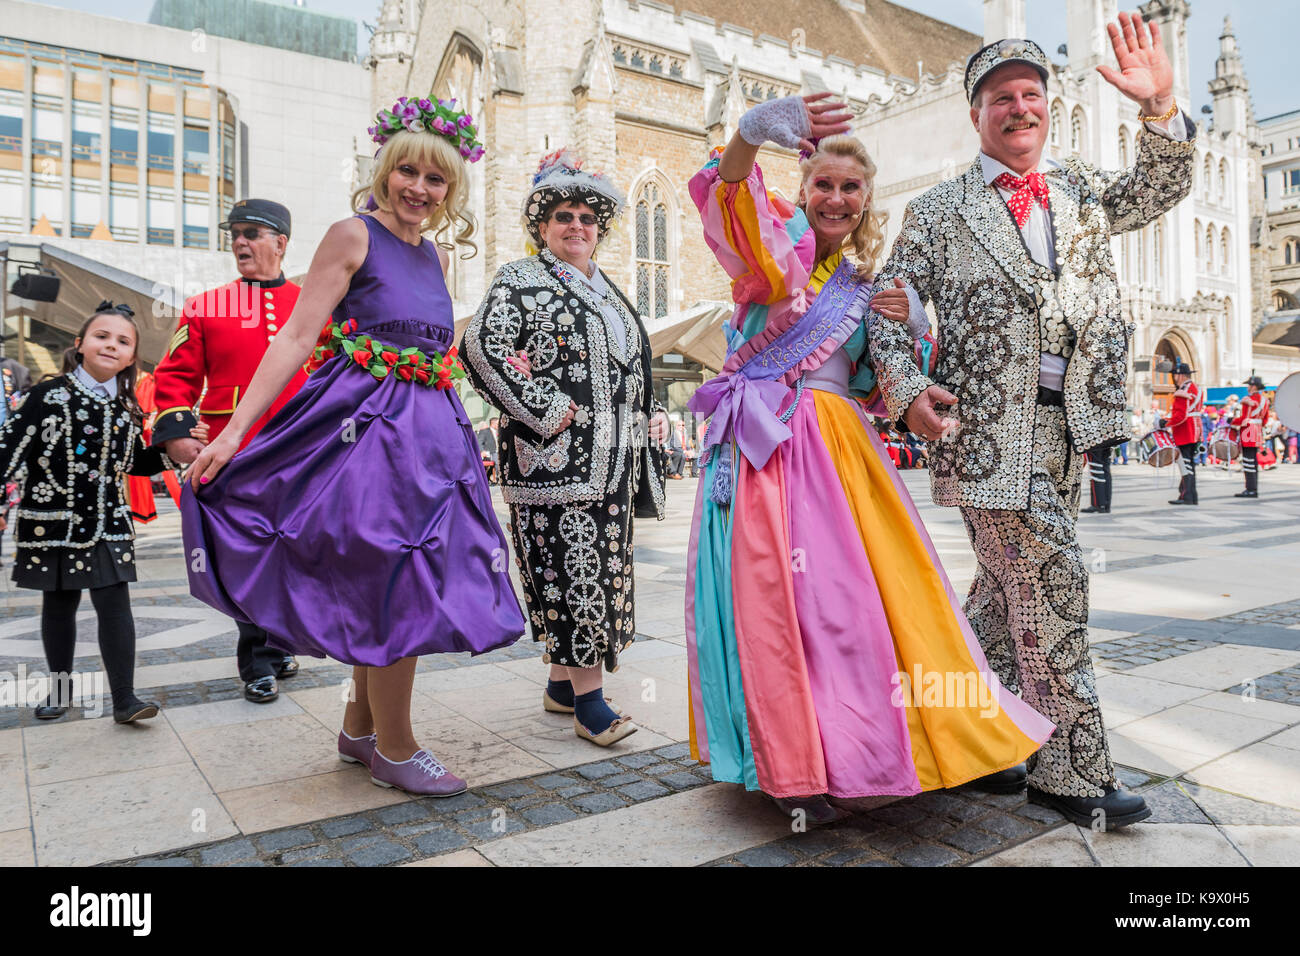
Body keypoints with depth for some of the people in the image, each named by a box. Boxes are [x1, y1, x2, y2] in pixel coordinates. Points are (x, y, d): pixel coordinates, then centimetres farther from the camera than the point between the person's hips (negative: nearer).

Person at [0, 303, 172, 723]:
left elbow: (135, 463, 16)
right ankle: (60, 688, 29)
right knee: (58, 606, 12)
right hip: (52, 523, -2)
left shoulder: (126, 408, 6)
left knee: (115, 605, -4)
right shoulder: (49, 395, -7)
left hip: (108, 524, 2)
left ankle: (124, 698, 0)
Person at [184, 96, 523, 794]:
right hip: (368, 428, -7)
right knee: (397, 587, -4)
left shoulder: (434, 254, 16)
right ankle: (394, 749, 13)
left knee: (389, 590, 12)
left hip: (428, 433, 7)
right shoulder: (353, 237, -4)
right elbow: (298, 337, -11)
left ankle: (358, 728, 29)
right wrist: (234, 430, -16)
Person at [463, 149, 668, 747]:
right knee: (571, 567, -9)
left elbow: (634, 363, 31)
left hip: (612, 457, 8)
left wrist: (650, 412, 16)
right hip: (553, 457, -8)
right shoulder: (520, 281, 0)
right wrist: (544, 410, -16)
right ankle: (589, 700, -3)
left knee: (603, 565, 9)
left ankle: (562, 680, 21)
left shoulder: (608, 292, 23)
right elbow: (483, 347, -14)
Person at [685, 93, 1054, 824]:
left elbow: (881, 382, 19)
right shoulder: (777, 243, 3)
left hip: (839, 445, 5)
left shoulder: (866, 280, 18)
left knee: (856, 589, 6)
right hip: (764, 442, -5)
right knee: (776, 593, -4)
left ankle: (862, 735, 25)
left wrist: (911, 326, -1)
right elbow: (729, 195, -19)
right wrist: (755, 131, -41)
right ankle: (794, 765, 8)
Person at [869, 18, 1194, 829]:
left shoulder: (1080, 189, 18)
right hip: (991, 428, -5)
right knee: (1054, 586, -7)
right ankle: (1075, 772, 7)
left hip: (1070, 424, 6)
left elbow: (1159, 190, 6)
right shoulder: (938, 213, 4)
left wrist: (1161, 107, -11)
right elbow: (888, 309, 2)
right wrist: (906, 388, -14)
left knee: (1009, 588, 14)